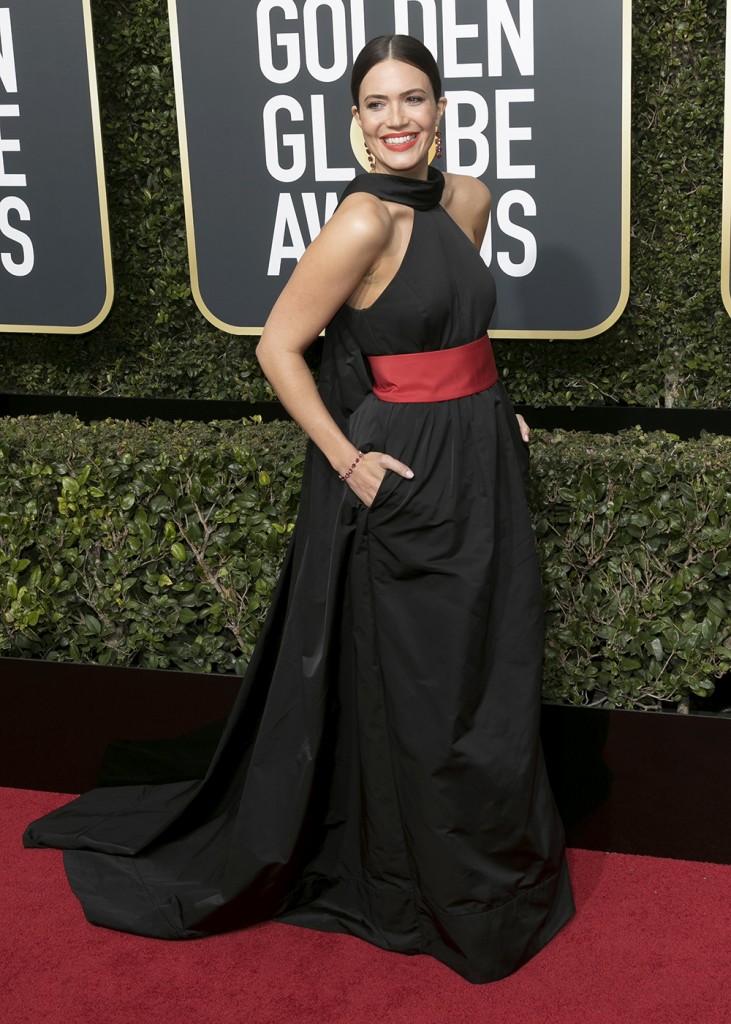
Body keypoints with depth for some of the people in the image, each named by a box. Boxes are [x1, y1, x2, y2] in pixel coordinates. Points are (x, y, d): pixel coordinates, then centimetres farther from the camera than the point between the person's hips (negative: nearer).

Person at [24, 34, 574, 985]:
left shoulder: (468, 199, 5)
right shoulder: (363, 222, -19)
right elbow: (278, 347, -15)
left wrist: (492, 406, 12)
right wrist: (347, 461, -16)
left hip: (479, 468, 8)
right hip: (402, 480, -8)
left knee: (486, 682, 18)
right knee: (410, 692, 6)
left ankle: (491, 877, 38)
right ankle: (419, 889, 28)